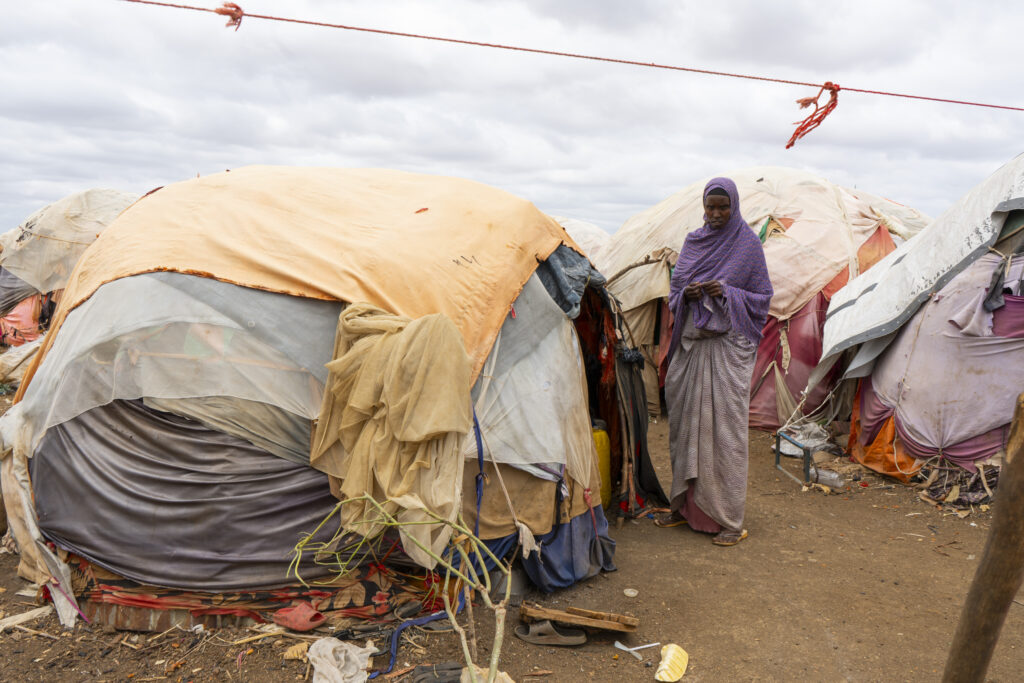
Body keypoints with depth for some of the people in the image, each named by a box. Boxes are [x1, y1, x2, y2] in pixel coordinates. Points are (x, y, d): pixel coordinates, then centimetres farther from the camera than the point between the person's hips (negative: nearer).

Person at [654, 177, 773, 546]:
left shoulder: (747, 243, 0)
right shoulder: (694, 241, 13)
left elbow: (762, 296, 1)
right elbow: (674, 288, 15)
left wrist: (726, 293, -16)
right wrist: (687, 294, -8)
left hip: (727, 345, -5)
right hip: (691, 342, 5)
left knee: (724, 426, -5)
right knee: (686, 422, 8)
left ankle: (729, 518, 5)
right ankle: (685, 505, 22)